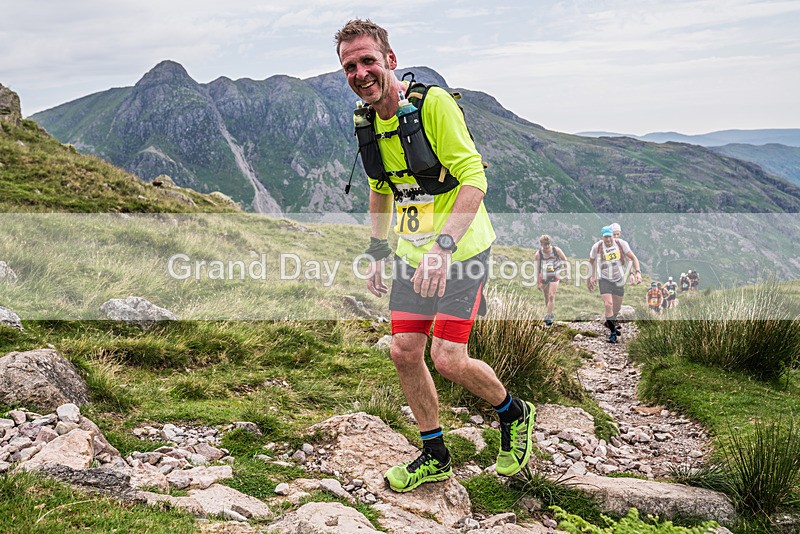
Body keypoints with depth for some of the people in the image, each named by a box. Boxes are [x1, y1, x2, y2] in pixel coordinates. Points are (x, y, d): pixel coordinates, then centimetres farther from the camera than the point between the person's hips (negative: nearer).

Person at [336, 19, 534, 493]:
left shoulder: (433, 103, -19)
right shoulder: (366, 121, 4)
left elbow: (474, 178, -24)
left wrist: (443, 245, -33)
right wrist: (378, 252, 16)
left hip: (461, 250, -7)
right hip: (413, 254, 7)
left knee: (448, 359, -11)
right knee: (405, 352, 4)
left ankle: (514, 414, 19)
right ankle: (435, 456, 23)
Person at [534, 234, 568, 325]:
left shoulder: (556, 250, -15)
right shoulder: (538, 254, -15)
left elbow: (565, 261, 1)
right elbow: (537, 269, -6)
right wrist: (538, 283, -4)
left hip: (555, 276, -1)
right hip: (544, 276, 1)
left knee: (552, 296, -13)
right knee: (546, 297, 13)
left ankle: (548, 317, -9)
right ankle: (551, 313, 34)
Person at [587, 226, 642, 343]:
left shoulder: (621, 244, -13)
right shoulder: (597, 247, -13)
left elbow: (633, 258, -6)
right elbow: (591, 261, 6)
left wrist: (638, 272, -18)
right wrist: (592, 276, 8)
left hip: (619, 280, 2)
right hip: (605, 280, -2)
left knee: (617, 308, 14)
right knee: (608, 305, -20)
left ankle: (611, 321, 47)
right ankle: (613, 333, -9)